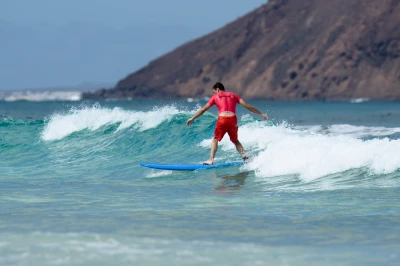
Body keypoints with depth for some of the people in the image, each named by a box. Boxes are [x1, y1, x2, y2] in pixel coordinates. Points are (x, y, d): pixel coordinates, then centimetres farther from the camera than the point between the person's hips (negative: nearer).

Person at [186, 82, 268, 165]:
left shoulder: (215, 97, 17)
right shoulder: (233, 95, 22)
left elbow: (203, 109, 17)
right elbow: (247, 105, 15)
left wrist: (192, 118, 25)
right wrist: (261, 114, 17)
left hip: (222, 119, -2)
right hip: (233, 119, 2)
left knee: (215, 139, 17)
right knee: (235, 140, 23)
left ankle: (211, 160, 4)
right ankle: (243, 155, 1)